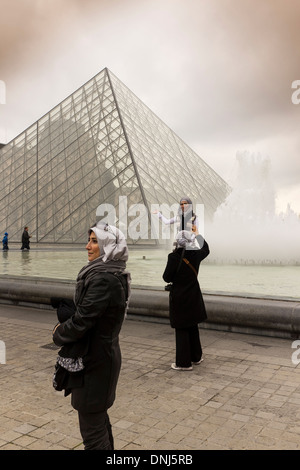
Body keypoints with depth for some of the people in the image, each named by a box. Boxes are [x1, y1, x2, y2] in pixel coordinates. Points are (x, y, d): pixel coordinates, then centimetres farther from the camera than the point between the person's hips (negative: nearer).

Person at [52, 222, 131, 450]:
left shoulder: (102, 279, -24)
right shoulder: (116, 275, 6)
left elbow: (82, 321, -22)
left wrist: (58, 333, -3)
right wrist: (67, 309, -4)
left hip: (93, 361, -10)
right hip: (106, 353, 10)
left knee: (92, 430, 6)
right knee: (99, 418, 25)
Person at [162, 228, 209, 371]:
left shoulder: (174, 257, -19)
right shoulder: (195, 255, -5)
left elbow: (167, 278, -13)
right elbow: (206, 249, 19)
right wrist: (198, 234, 30)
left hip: (179, 297, -5)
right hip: (193, 296, 5)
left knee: (181, 330, 4)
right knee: (193, 327, 20)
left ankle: (184, 363, 12)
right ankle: (196, 356, 34)